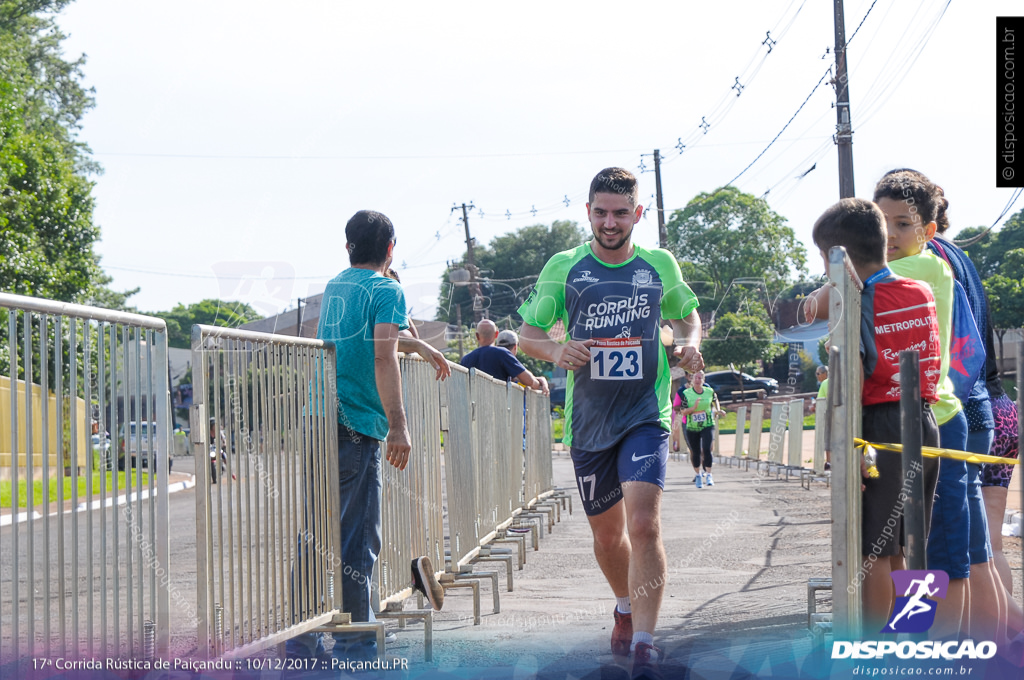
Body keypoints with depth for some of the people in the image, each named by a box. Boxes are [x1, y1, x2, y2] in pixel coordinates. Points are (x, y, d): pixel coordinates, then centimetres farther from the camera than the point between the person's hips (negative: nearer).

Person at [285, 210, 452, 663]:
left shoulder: (334, 288, 20)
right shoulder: (385, 290, -3)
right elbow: (383, 356, -16)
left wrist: (421, 347, 49)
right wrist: (398, 425, -22)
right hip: (356, 427, -8)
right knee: (357, 541, -5)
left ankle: (301, 645, 12)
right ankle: (353, 651, -4)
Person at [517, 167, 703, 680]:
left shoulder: (660, 265, 3)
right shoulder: (564, 267, 0)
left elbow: (687, 313, 21)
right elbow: (527, 334, 5)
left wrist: (690, 344, -2)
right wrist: (555, 350, -17)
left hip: (645, 415, -2)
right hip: (588, 421, 2)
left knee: (643, 525, -20)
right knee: (606, 532, 15)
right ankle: (626, 609, 43)